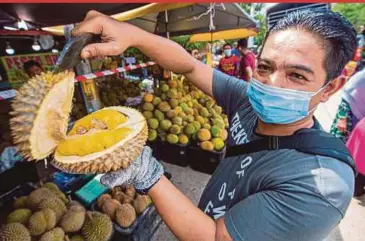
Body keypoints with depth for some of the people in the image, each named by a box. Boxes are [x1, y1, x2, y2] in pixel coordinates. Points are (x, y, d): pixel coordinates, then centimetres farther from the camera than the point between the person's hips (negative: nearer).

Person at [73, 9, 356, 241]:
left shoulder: (320, 187, -34)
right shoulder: (249, 102, -18)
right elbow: (189, 66, -16)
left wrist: (145, 173, -38)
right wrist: (131, 33, -30)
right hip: (204, 217, 5)